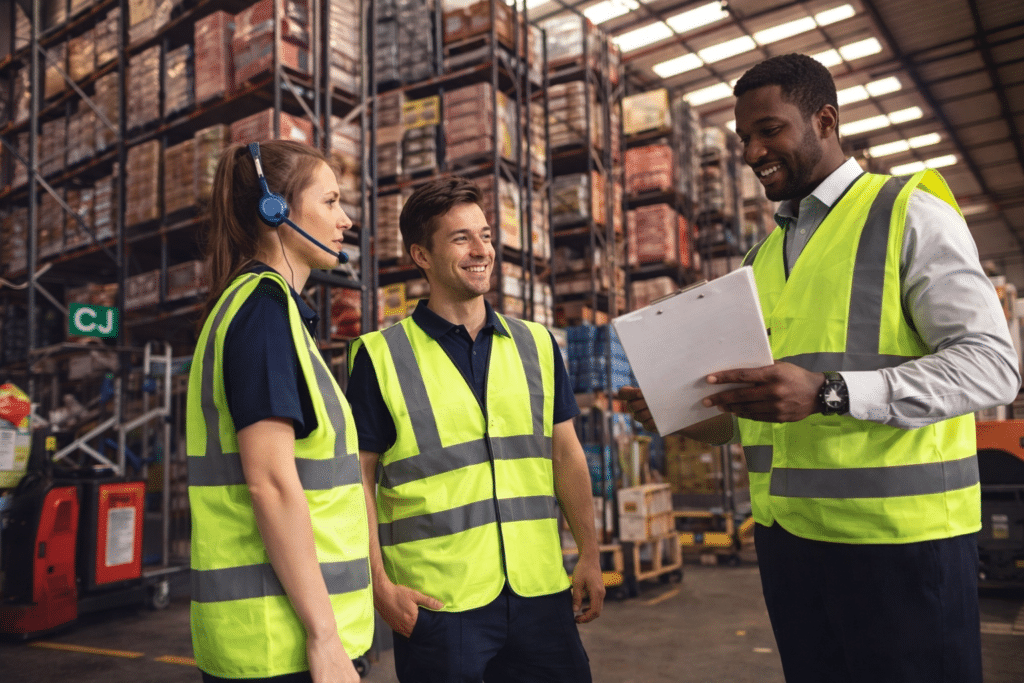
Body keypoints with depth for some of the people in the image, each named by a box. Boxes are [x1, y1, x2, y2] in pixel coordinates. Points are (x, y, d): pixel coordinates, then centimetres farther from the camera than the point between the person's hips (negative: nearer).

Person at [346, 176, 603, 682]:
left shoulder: (537, 345, 8)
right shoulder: (380, 356, -3)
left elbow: (566, 455, 10)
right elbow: (359, 476, -2)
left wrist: (589, 552, 6)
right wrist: (379, 584, -7)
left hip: (541, 591, 4)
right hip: (435, 601, -3)